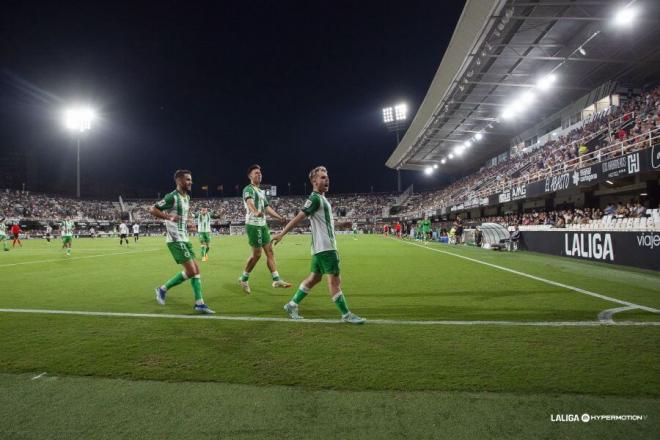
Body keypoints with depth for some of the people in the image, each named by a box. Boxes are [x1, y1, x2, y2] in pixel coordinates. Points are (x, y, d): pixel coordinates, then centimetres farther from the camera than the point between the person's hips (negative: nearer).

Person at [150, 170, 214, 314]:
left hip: (184, 239, 9)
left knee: (196, 269, 4)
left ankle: (199, 303, 8)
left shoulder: (187, 197, 13)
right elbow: (152, 210, -15)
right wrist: (169, 218, -26)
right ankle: (163, 289, 9)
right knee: (190, 271, -11)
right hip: (175, 240, -9)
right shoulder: (172, 197, -14)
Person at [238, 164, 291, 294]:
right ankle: (244, 279, 14)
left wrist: (280, 217, 17)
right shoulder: (248, 189, -9)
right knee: (257, 254, -4)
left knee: (270, 252, 5)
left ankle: (276, 280, 7)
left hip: (263, 225, 9)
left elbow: (267, 207, 25)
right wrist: (255, 212, -51)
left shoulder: (262, 191, 19)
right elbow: (249, 202, -30)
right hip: (253, 225, -8)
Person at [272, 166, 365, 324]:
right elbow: (298, 217, -18)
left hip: (323, 246, 10)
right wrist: (282, 234, -22)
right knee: (334, 279, -4)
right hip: (324, 246, -10)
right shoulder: (315, 198, -13)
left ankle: (292, 305, 22)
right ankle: (346, 315, 3)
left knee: (314, 278, 14)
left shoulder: (321, 198, 16)